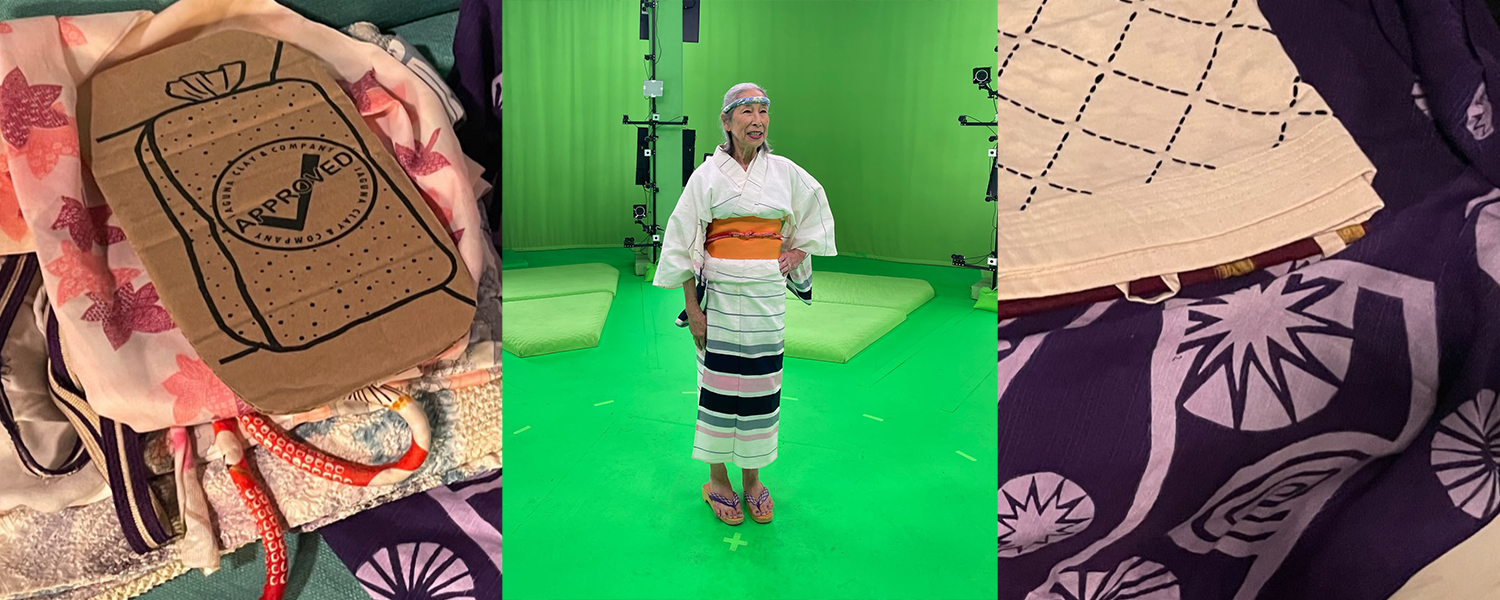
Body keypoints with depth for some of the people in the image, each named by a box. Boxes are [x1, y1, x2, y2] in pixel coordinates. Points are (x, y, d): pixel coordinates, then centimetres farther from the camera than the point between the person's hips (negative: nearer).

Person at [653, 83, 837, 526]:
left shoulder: (785, 172, 5)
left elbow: (817, 217, 20)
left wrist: (797, 255, 5)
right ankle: (717, 478, 19)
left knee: (761, 385, 7)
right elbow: (683, 243, -3)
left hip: (768, 295, 3)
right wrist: (692, 307, -8)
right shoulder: (707, 176, -2)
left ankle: (752, 478, 22)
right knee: (719, 382, 3)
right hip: (719, 293, -2)